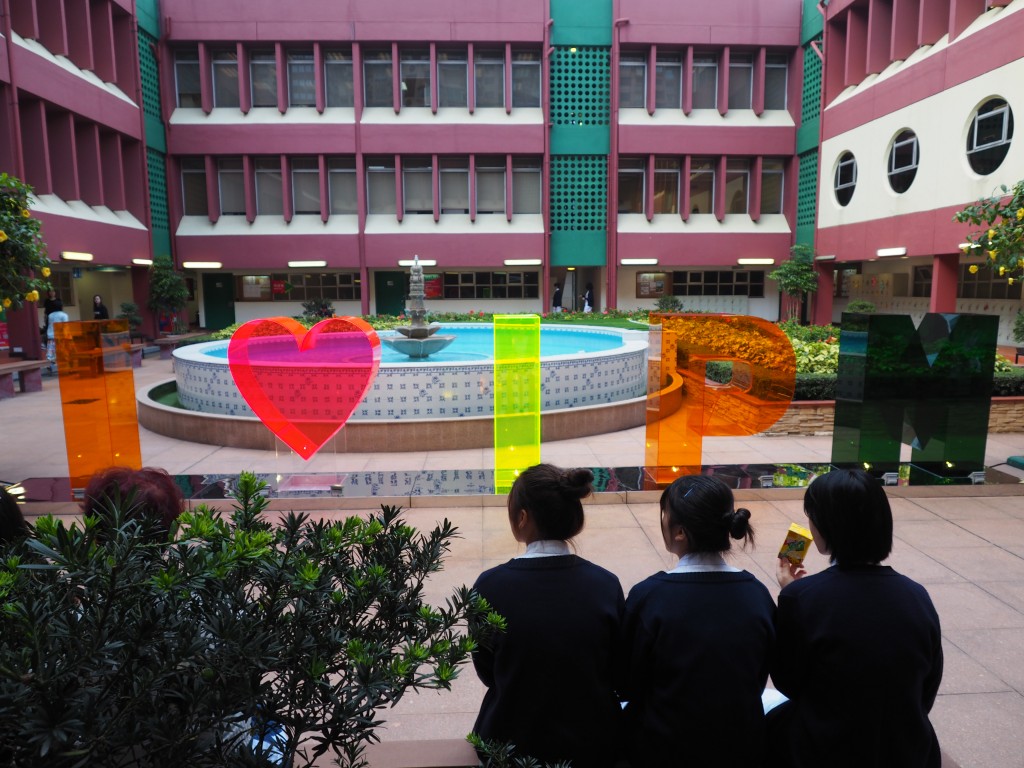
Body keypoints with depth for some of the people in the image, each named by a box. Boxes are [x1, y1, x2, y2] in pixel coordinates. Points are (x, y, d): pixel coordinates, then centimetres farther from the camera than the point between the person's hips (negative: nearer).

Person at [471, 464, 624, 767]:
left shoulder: (491, 585, -18)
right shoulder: (606, 585, -14)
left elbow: (487, 672, -4)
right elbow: (617, 674, -1)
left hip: (514, 742, -1)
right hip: (592, 743, 1)